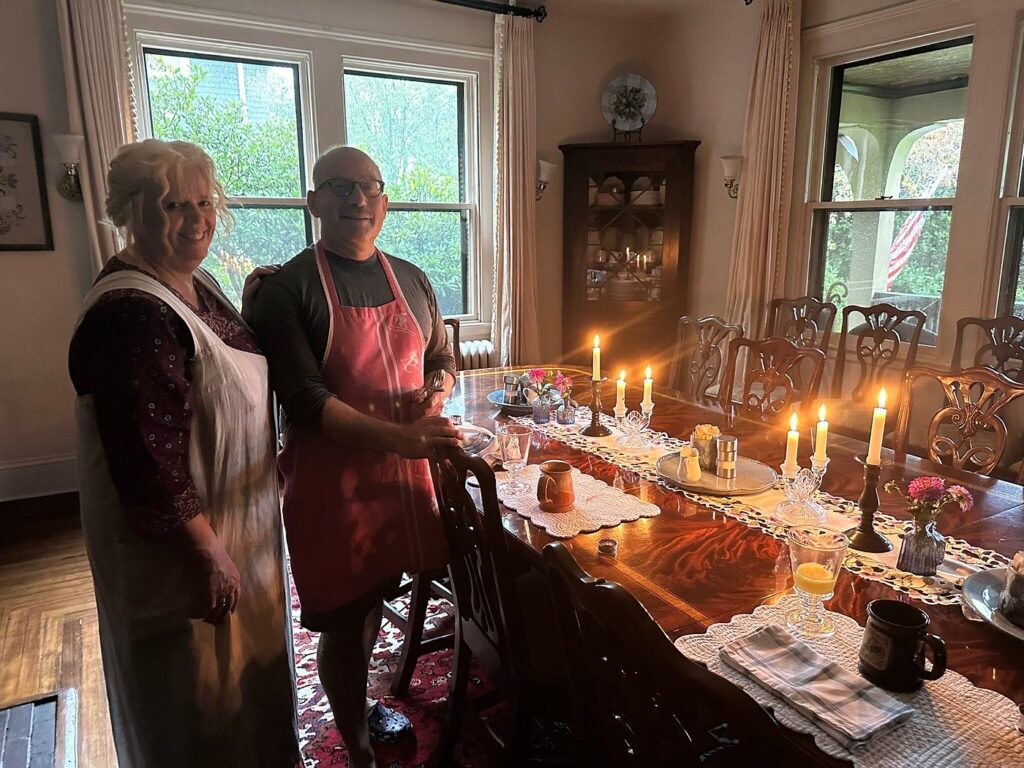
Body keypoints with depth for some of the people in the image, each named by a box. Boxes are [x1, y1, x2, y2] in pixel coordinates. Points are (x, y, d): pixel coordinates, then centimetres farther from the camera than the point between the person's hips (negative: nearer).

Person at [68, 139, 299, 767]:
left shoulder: (196, 283, 3)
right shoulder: (129, 313, -27)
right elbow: (148, 461, -27)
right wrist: (209, 553, -22)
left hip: (239, 522, 10)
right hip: (181, 549, -9)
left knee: (250, 663, 29)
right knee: (200, 696, 15)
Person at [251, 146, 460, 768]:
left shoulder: (411, 280, 8)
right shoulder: (290, 289, -10)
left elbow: (443, 359, 18)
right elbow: (304, 398, -17)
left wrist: (436, 388, -6)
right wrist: (398, 437, -27)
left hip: (403, 471, 6)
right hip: (332, 479, -5)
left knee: (377, 599, 21)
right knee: (345, 619, 6)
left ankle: (359, 706, 47)